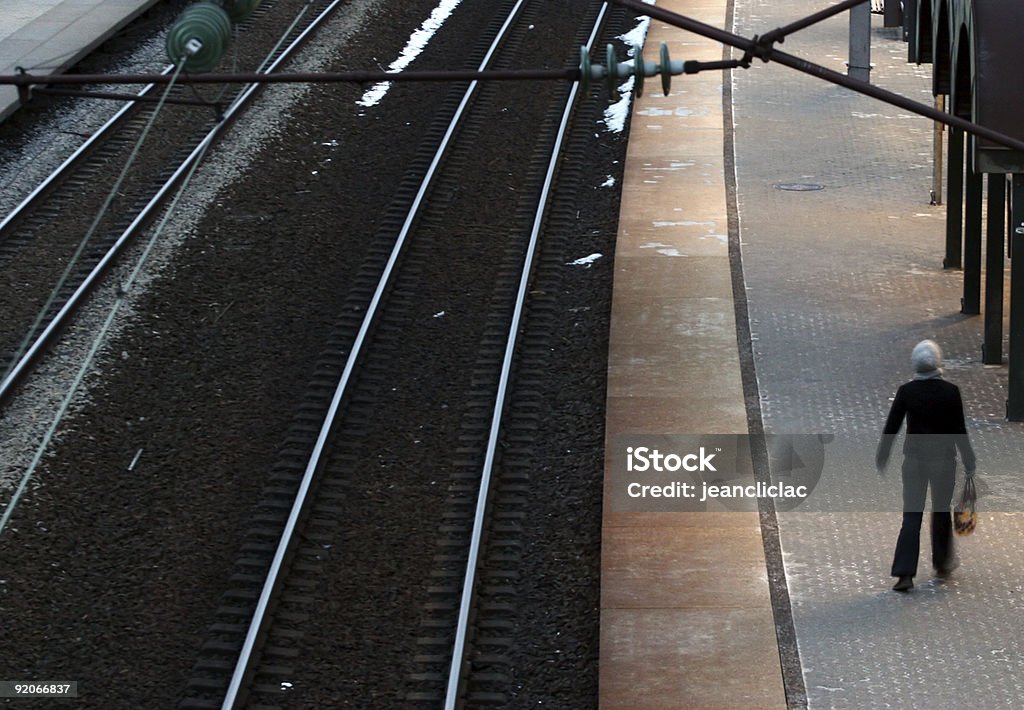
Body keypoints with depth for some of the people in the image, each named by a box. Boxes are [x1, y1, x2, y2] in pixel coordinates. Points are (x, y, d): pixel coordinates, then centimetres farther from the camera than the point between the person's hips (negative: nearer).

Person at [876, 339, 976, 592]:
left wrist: (882, 458, 11)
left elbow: (891, 427, -2)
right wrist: (969, 463, 3)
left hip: (914, 459, 1)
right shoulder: (950, 391, -11)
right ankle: (942, 562, 35)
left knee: (911, 516, 2)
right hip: (943, 458, -1)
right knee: (941, 511, 19)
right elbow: (959, 430, -7)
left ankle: (905, 573, -8)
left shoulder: (906, 391, -7)